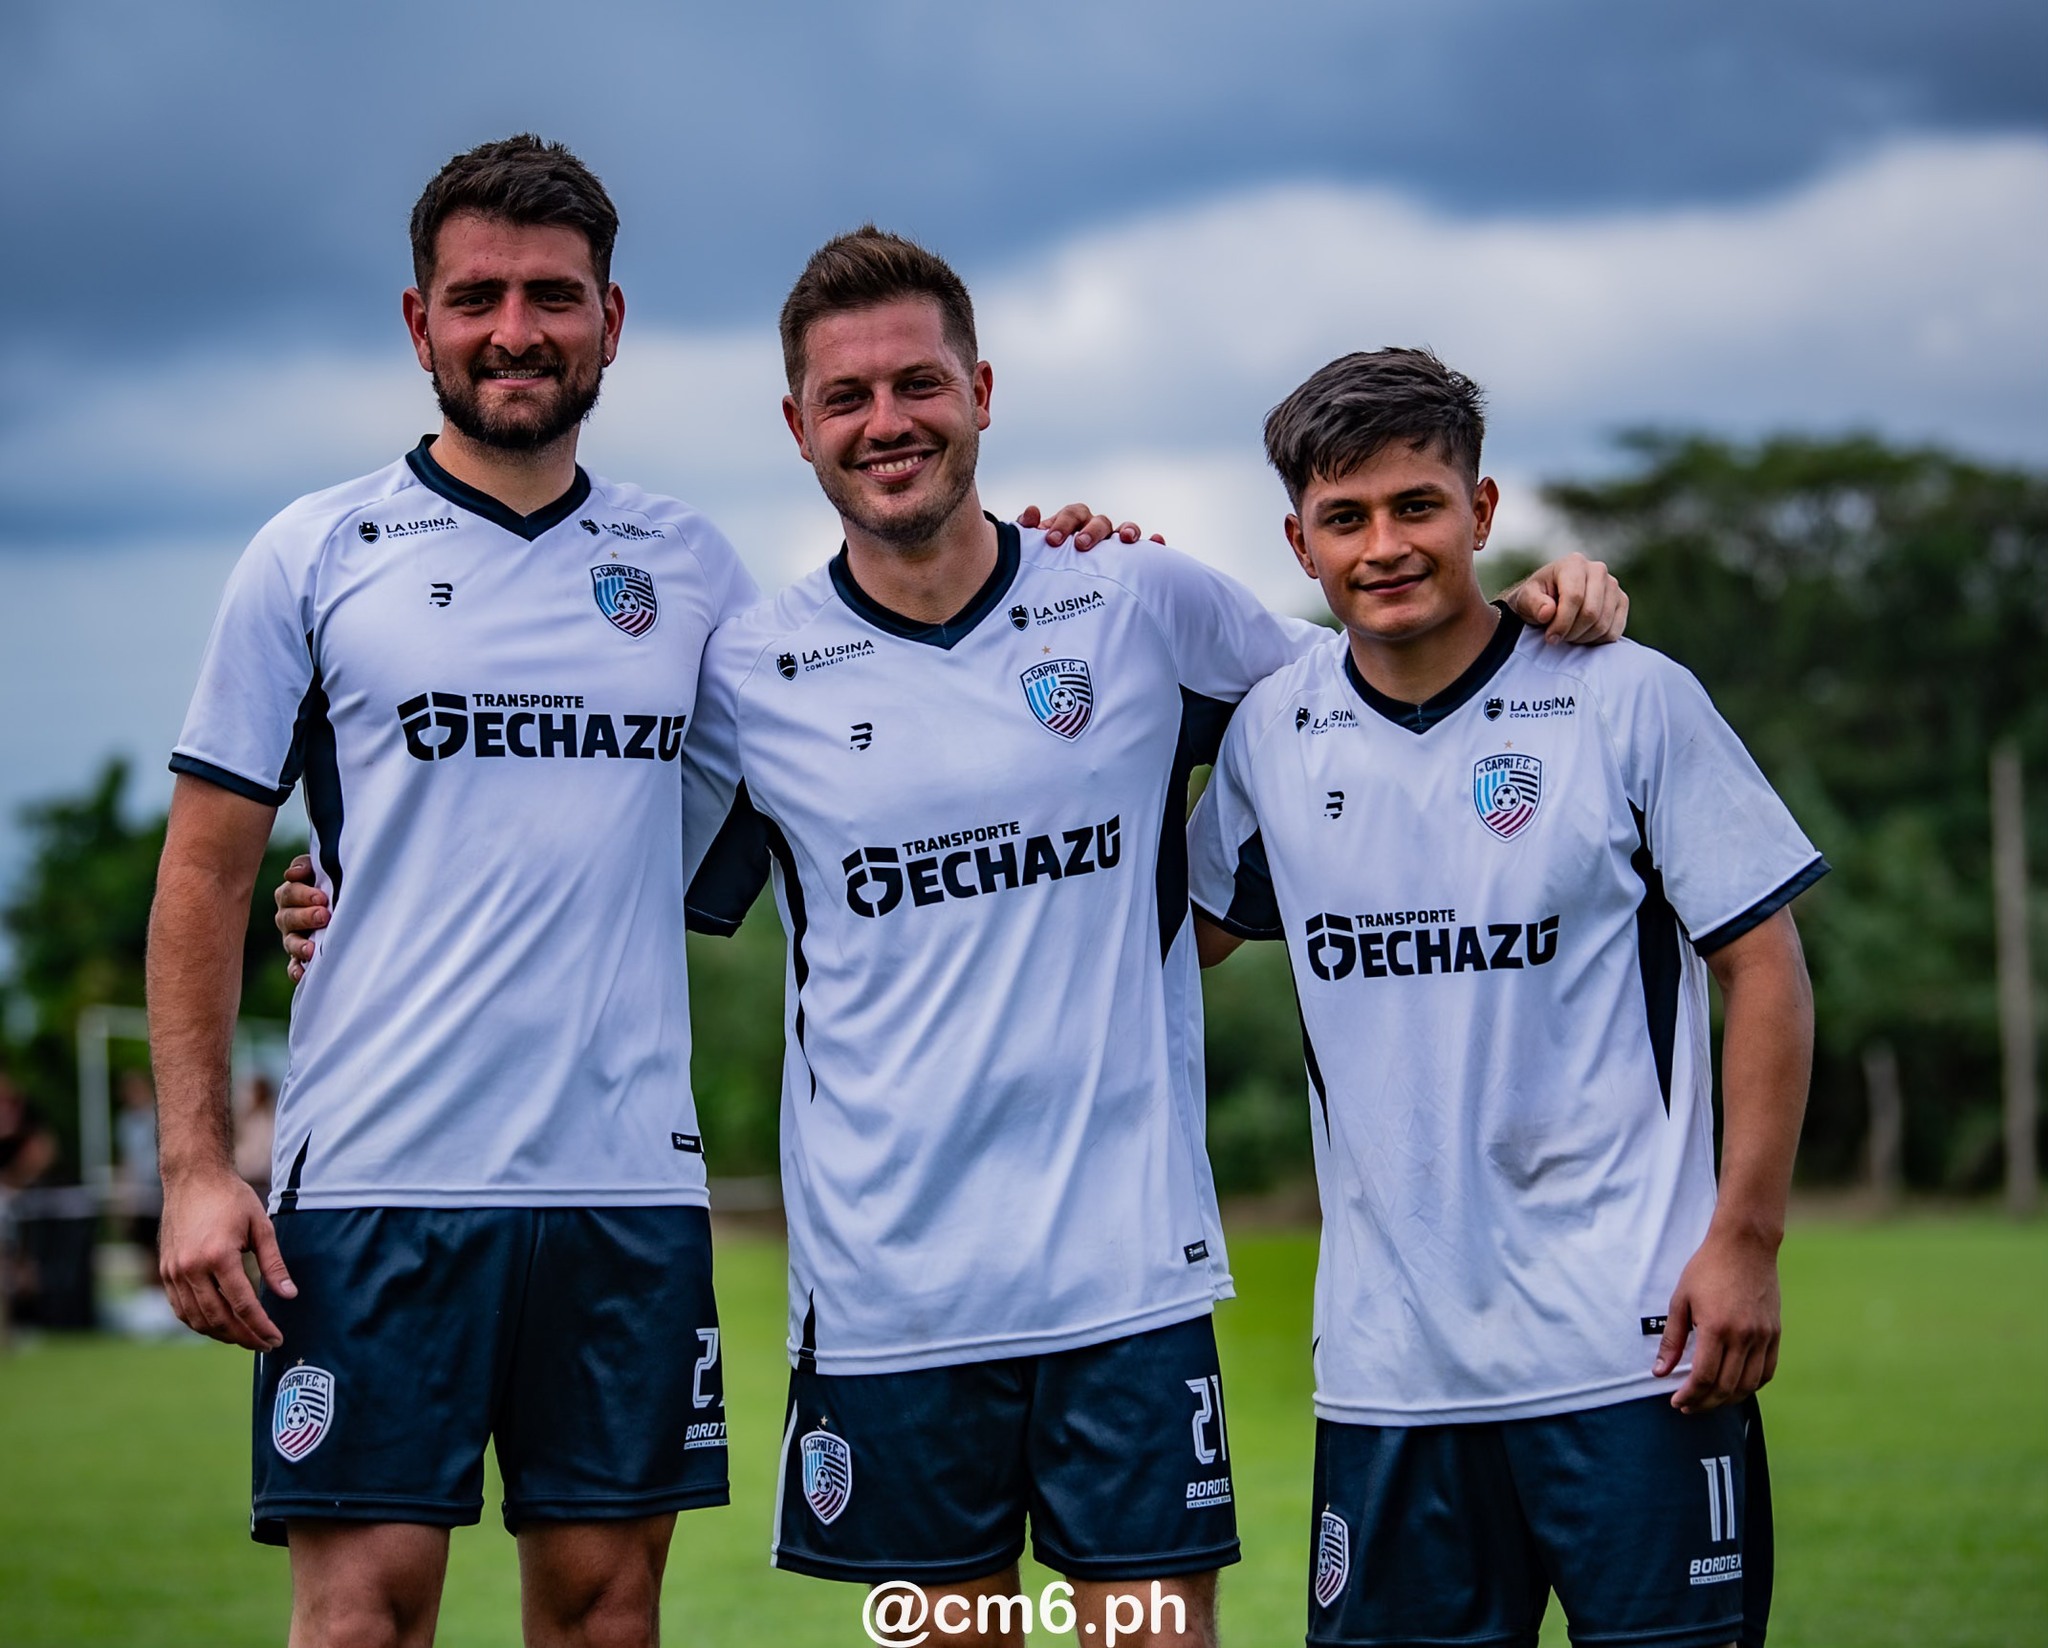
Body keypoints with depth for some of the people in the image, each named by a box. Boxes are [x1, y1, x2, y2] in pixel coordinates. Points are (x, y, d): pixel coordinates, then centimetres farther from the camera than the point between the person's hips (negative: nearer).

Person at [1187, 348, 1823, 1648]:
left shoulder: (1631, 699, -4)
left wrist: (1746, 1241, -9)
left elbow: (1765, 966, -2)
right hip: (1388, 1365, 3)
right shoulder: (1274, 734, 6)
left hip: (1630, 1346, -3)